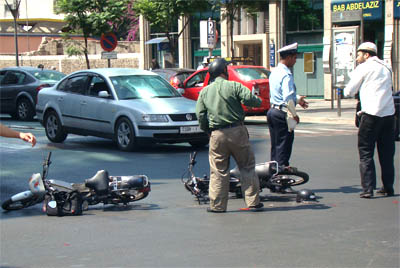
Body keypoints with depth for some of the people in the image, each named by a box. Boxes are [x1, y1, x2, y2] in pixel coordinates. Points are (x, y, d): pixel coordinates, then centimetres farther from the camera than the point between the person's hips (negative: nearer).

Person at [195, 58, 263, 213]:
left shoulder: (205, 91, 8)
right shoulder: (234, 86, -3)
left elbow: (200, 115, 5)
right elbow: (249, 99, -14)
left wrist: (208, 131, 18)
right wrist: (259, 101, 8)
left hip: (217, 135, 3)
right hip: (237, 131, -2)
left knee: (218, 171, 9)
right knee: (247, 167, 8)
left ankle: (217, 205, 9)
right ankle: (253, 202, 9)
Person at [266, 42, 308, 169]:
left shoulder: (274, 72, 13)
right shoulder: (286, 74, -17)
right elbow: (288, 98, -25)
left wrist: (297, 99, 26)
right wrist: (294, 114, -15)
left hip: (272, 110, 9)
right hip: (282, 113, -9)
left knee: (275, 145, 14)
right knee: (284, 145, -3)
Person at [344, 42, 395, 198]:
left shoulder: (363, 68, 0)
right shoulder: (385, 67, 18)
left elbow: (349, 92, 1)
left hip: (371, 115, -6)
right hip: (389, 114, 6)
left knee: (366, 153, -1)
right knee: (387, 153, 12)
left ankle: (367, 189, -6)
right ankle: (388, 187, 16)